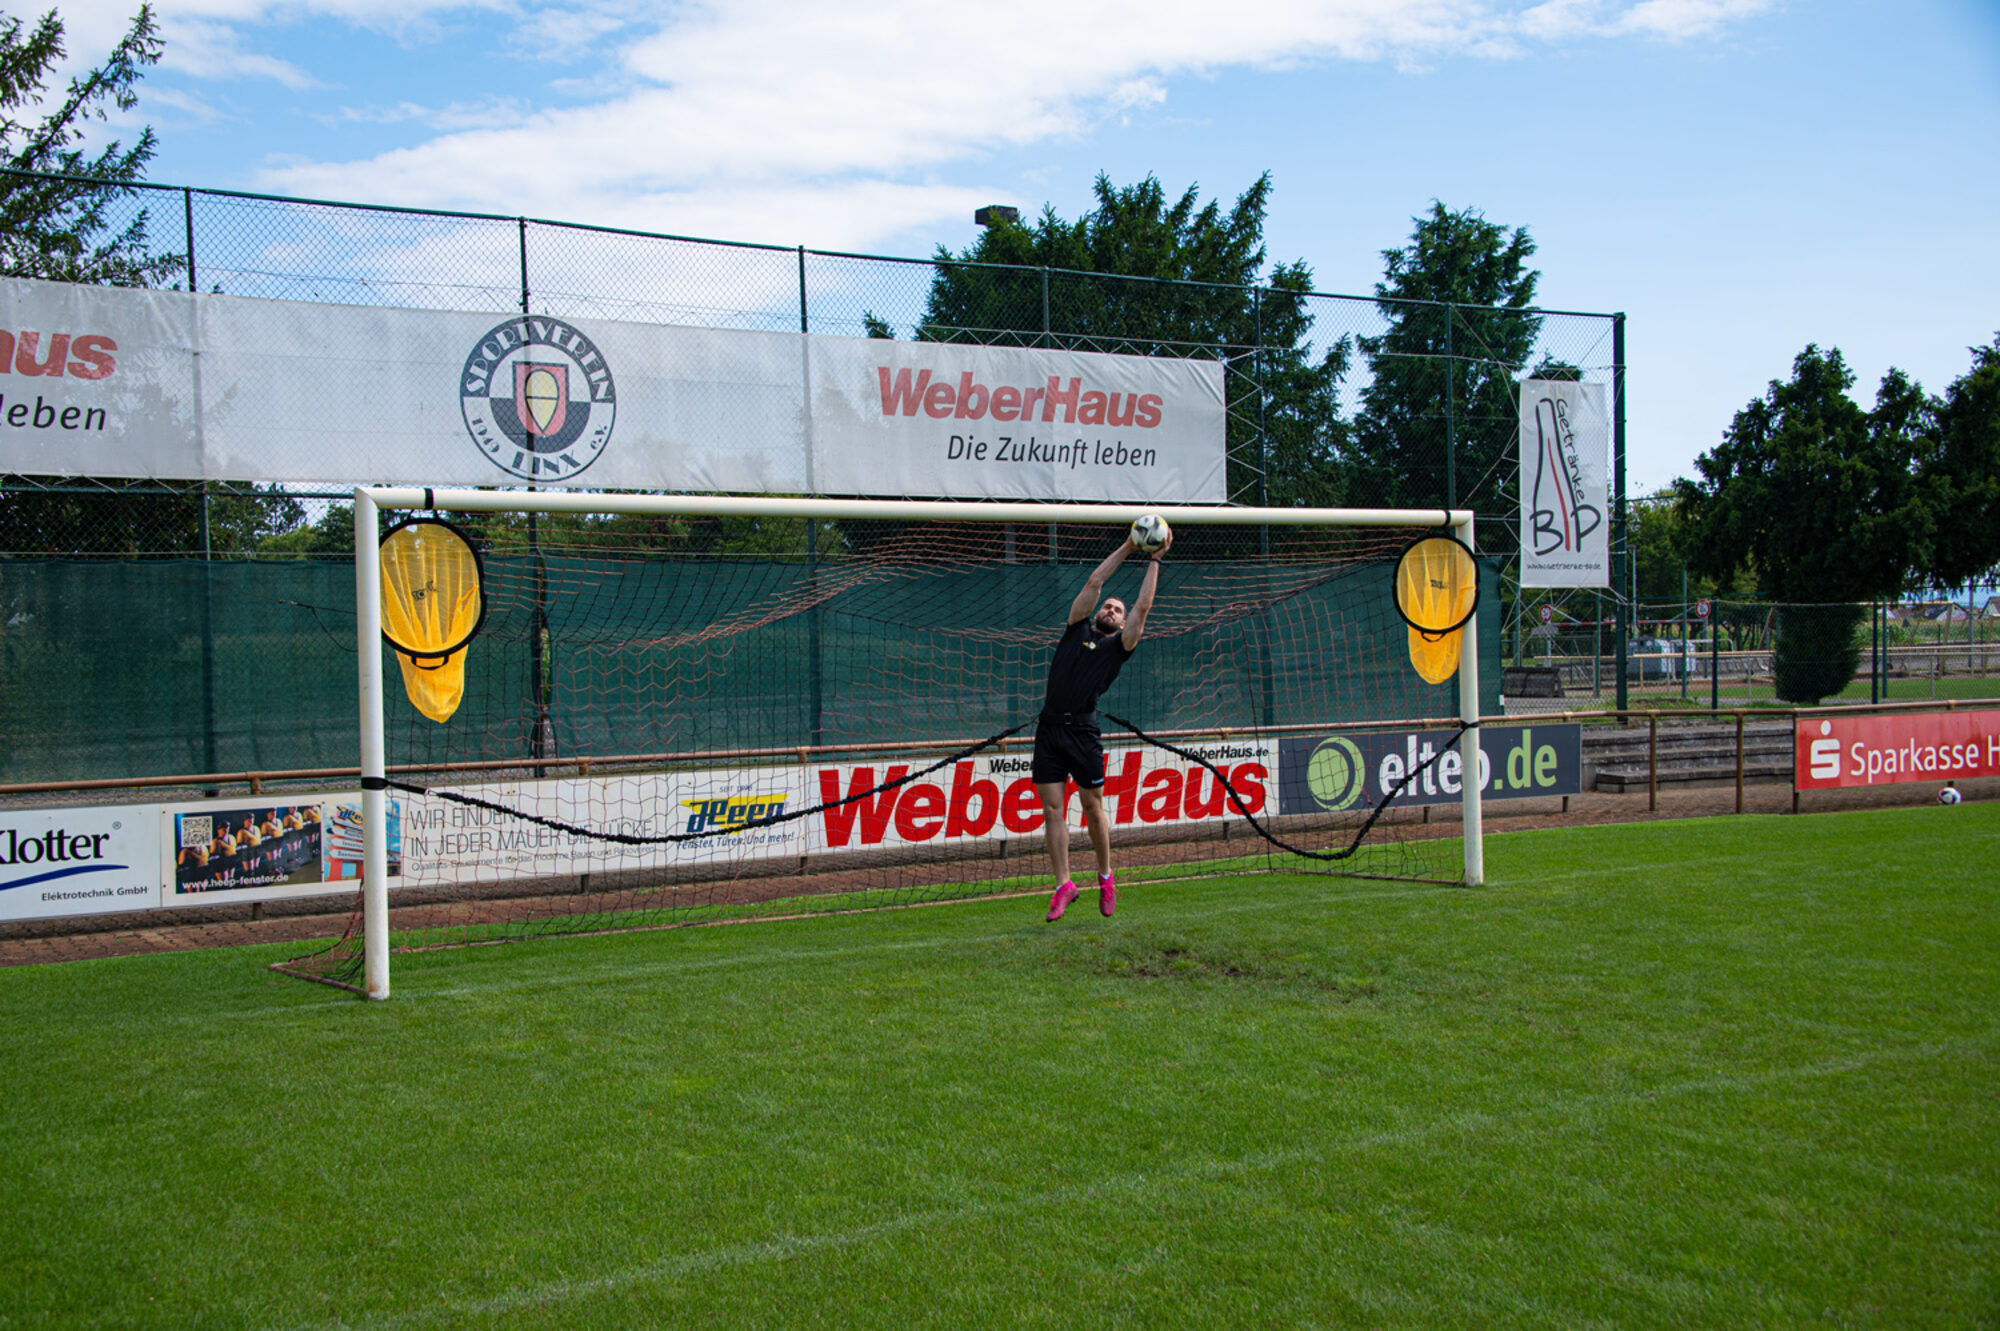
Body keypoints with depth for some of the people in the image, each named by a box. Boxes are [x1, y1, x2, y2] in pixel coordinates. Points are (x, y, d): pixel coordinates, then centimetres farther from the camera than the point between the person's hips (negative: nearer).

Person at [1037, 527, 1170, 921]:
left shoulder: (1118, 646, 10)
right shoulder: (1077, 630, 17)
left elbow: (1143, 607, 3)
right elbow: (1094, 582, 14)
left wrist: (1155, 560, 8)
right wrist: (1127, 548, 14)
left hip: (1083, 732, -2)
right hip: (1050, 727, 3)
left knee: (1092, 807, 4)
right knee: (1052, 809, -1)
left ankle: (1105, 877, 20)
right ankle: (1064, 884, 3)